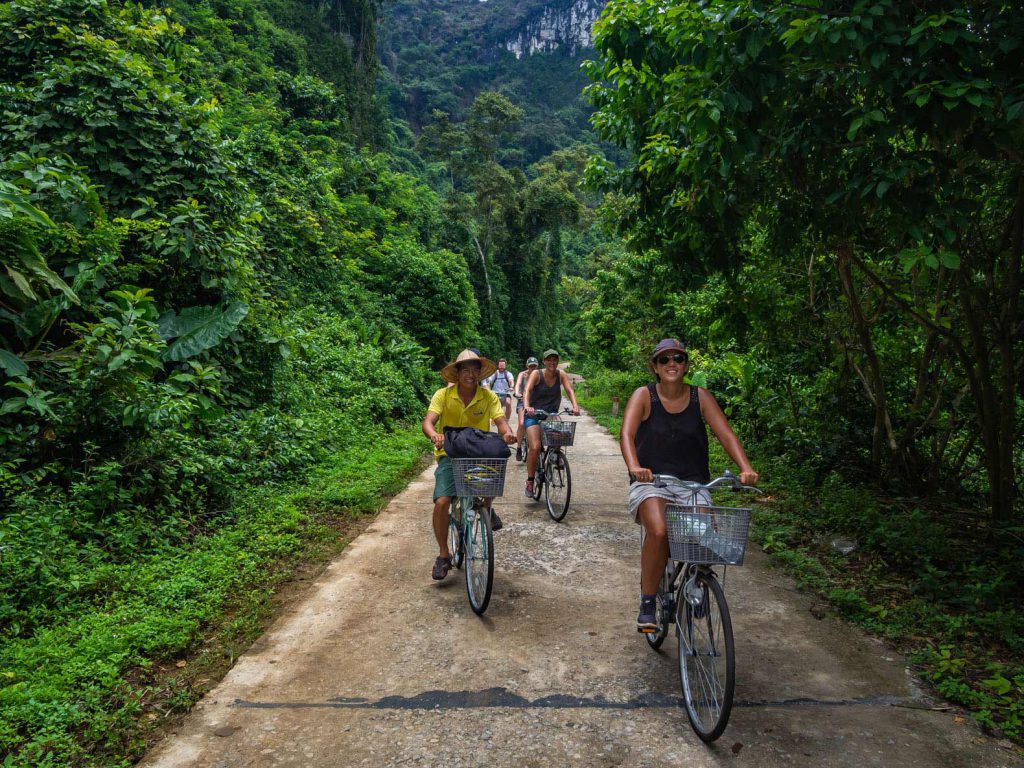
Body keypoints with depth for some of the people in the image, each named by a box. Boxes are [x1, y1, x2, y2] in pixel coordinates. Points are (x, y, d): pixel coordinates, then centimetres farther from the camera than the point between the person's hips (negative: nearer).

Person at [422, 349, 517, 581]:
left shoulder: (489, 396, -1)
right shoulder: (443, 395, -6)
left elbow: (500, 420, -12)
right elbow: (428, 421, -17)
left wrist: (506, 432, -37)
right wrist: (434, 435, -41)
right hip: (450, 455, -1)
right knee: (442, 502, -16)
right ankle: (443, 556, 5)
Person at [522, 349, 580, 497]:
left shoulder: (561, 374, -2)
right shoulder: (536, 374, -11)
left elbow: (569, 390, -13)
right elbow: (527, 391, -24)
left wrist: (575, 405, -32)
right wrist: (526, 406, -43)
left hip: (551, 414, 4)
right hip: (534, 414, -3)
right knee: (535, 447, -18)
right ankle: (530, 482, -3)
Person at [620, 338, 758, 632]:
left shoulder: (700, 397, 3)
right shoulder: (644, 396, -3)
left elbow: (726, 434, -6)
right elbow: (626, 434, -18)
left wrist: (746, 468, -23)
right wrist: (634, 467, -37)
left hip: (692, 484, 2)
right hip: (651, 482, -2)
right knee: (658, 531, -31)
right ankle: (647, 604, -11)